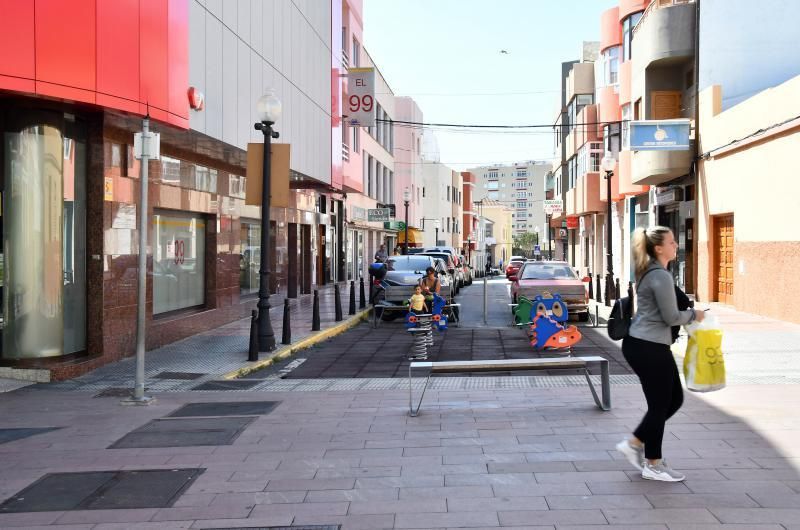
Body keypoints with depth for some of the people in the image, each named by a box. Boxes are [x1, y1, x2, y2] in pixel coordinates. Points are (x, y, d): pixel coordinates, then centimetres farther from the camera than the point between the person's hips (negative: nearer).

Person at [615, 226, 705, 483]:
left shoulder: (650, 272, 13)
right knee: (659, 405, 2)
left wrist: (688, 312, 14)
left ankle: (634, 443, 22)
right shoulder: (661, 276, -18)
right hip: (649, 348, -10)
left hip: (643, 344, 10)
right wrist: (695, 314, 2)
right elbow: (672, 317, -15)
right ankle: (653, 465, 15)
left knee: (674, 399, 17)